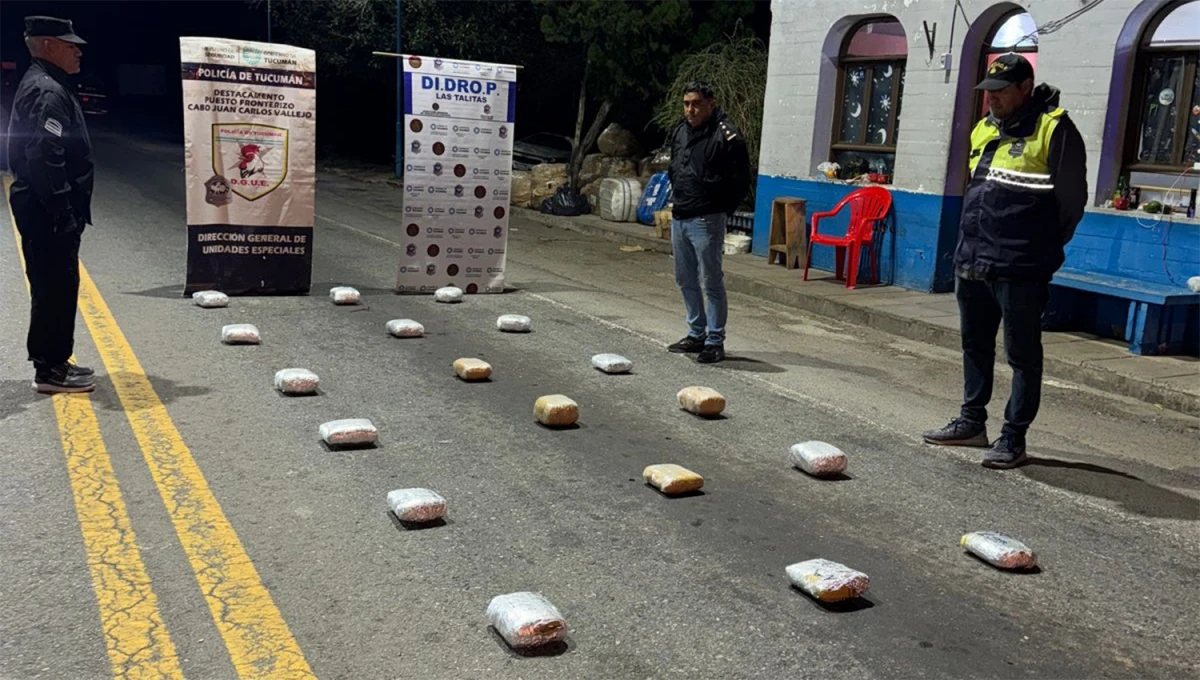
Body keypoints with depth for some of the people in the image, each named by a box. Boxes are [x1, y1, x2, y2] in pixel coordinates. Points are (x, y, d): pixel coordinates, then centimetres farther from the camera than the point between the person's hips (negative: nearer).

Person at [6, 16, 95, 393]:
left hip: (45, 209, 11)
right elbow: (44, 157, -25)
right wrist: (64, 214, -24)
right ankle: (50, 369, 2)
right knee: (55, 288, -5)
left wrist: (67, 210, 20)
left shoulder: (44, 86, 18)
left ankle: (53, 361, 24)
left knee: (57, 287, 16)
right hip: (48, 212, -11)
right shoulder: (47, 93, -16)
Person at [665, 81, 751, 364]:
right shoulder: (680, 131, 10)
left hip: (705, 221, -8)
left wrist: (719, 209, -6)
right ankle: (696, 334, 28)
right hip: (678, 218, 8)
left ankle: (715, 341, 5)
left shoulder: (725, 135, -13)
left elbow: (741, 181, -11)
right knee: (685, 280, 15)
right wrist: (678, 199, 14)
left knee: (711, 282, -3)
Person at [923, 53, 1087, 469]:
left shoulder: (1054, 130, -9)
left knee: (1022, 355, 1)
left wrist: (1041, 250, -3)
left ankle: (1013, 438, 8)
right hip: (972, 265, 8)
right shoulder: (984, 130, 15)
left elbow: (1071, 200, -8)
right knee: (975, 346, 17)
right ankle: (972, 422, 30)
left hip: (1019, 272, -8)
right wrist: (969, 245, 17)